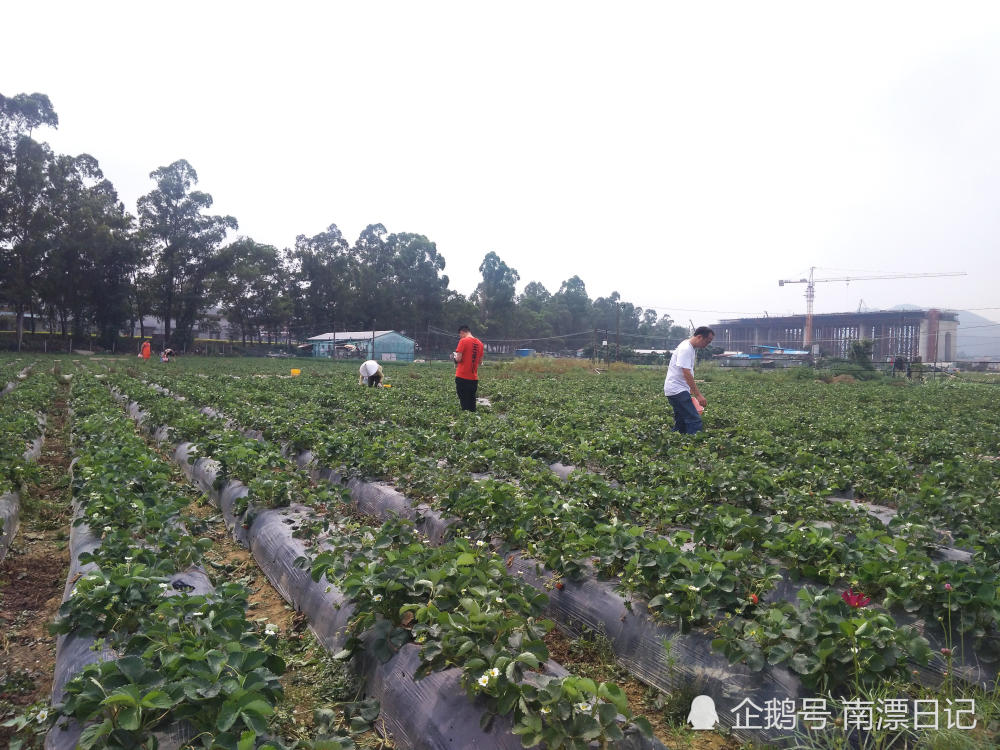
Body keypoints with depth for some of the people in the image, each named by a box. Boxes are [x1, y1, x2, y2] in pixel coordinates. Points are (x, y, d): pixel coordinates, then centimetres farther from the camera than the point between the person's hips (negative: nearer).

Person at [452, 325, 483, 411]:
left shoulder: (463, 341, -10)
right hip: (474, 377, 6)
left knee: (464, 401, 0)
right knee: (472, 401, 12)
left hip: (462, 376, -6)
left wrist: (454, 356, 6)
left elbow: (458, 359, -14)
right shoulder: (479, 343, 9)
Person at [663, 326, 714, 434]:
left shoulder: (690, 347, 15)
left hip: (676, 390, 11)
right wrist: (698, 395, -23)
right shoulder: (686, 349, -16)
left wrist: (691, 390, 22)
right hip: (677, 390, -11)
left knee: (681, 422, 13)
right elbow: (686, 374, -22)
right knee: (695, 421, -16)